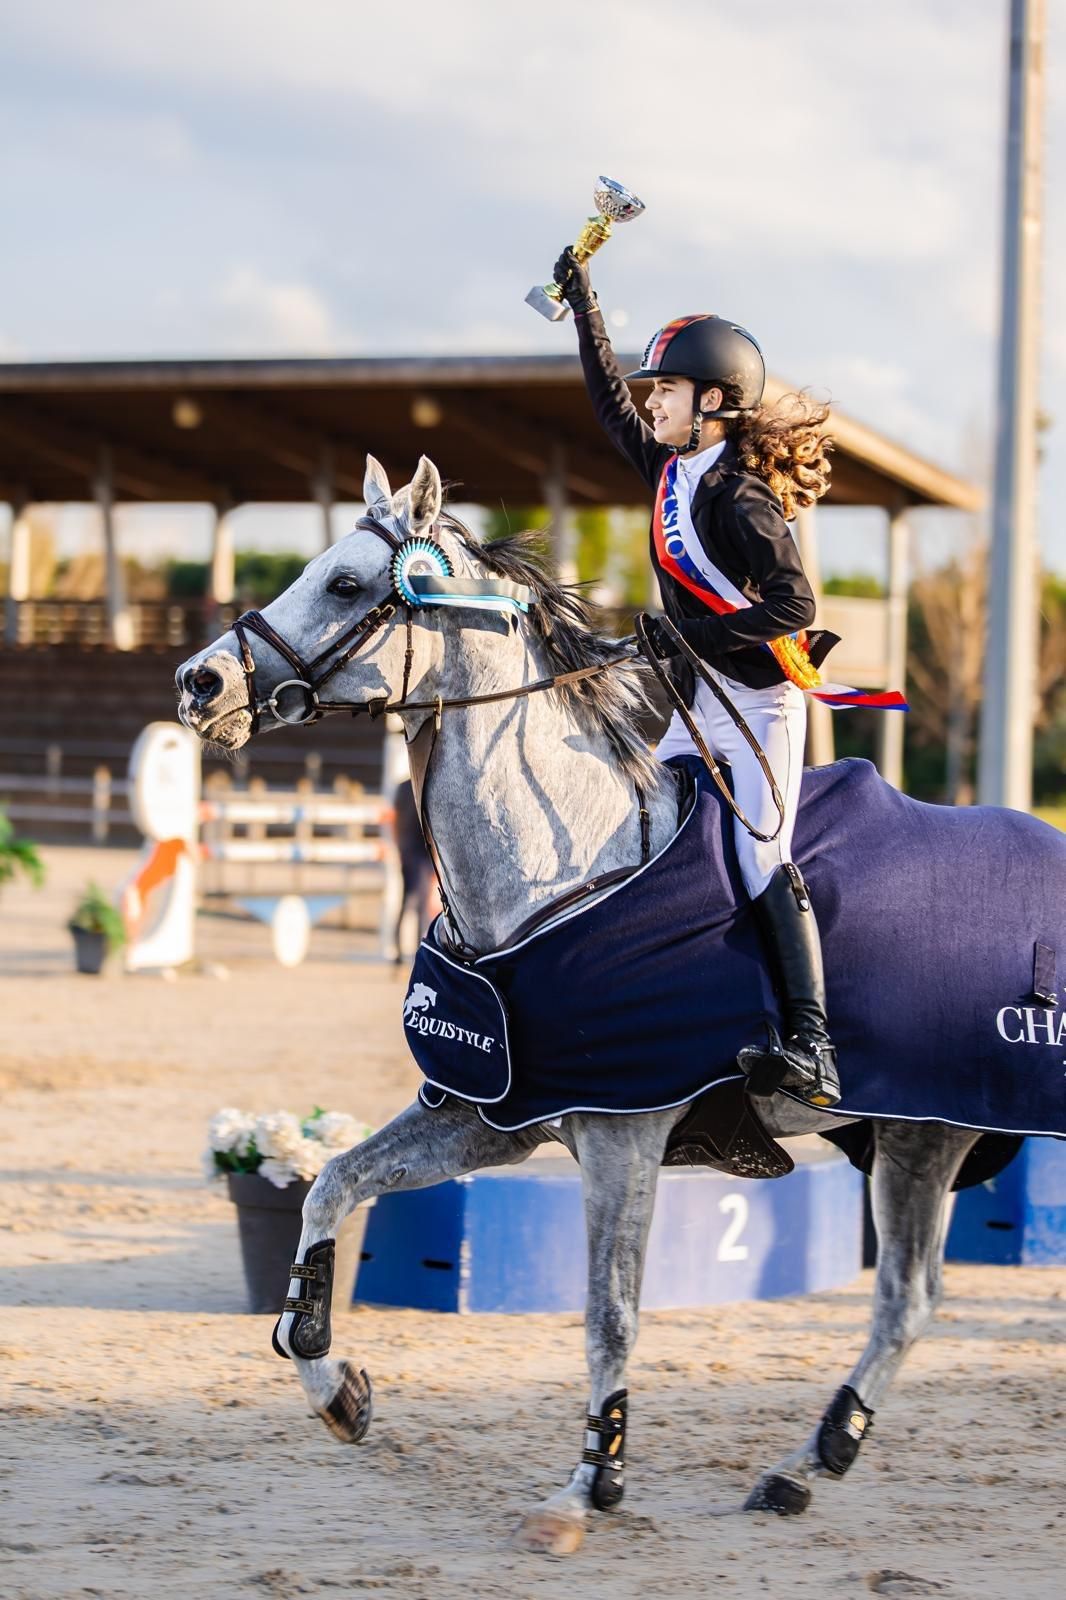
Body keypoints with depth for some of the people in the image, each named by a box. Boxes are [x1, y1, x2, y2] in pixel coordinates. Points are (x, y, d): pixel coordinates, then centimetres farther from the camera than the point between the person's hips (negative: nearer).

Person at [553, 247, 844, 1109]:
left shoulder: (737, 496, -17)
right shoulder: (672, 466, 8)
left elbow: (792, 606, -21)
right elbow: (611, 404, 25)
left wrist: (694, 633, -24)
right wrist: (582, 301, 25)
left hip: (762, 701, -10)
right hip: (704, 701, 10)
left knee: (764, 863, -18)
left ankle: (810, 1045, -23)